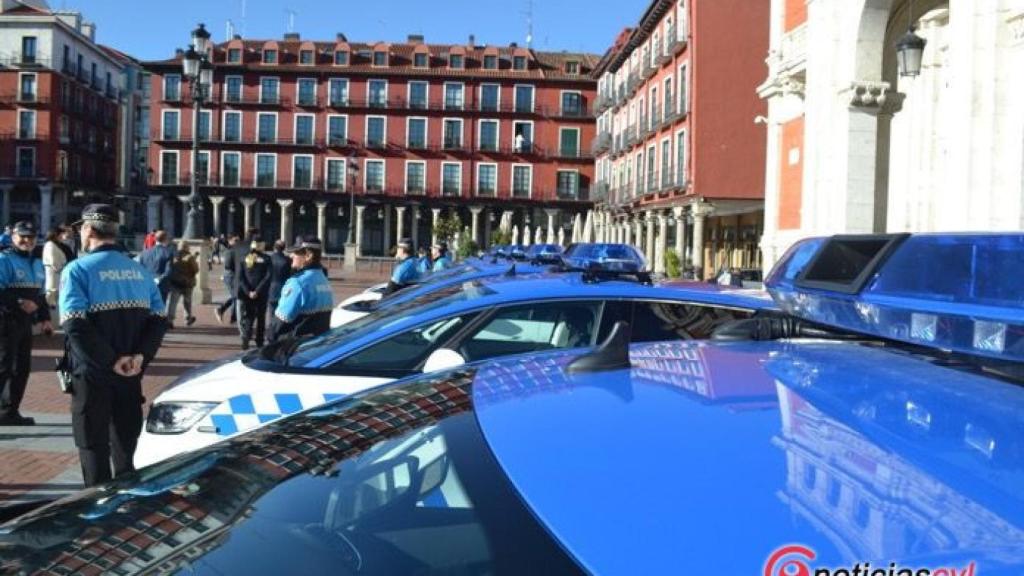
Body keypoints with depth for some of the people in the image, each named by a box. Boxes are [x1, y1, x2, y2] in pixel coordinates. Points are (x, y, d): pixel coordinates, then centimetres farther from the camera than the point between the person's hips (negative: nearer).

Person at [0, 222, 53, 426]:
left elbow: (40, 293, 24)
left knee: (22, 368, 11)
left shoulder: (37, 264, 17)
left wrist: (45, 318, 16)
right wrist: (19, 303, -24)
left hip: (26, 323, 8)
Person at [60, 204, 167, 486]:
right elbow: (158, 320, 0)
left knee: (93, 445, 5)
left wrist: (111, 362, -18)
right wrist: (141, 356, -9)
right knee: (126, 442, 17)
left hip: (92, 373, -5)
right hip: (131, 374, 5)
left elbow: (76, 326, -21)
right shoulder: (140, 270, 8)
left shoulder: (78, 269, -9)